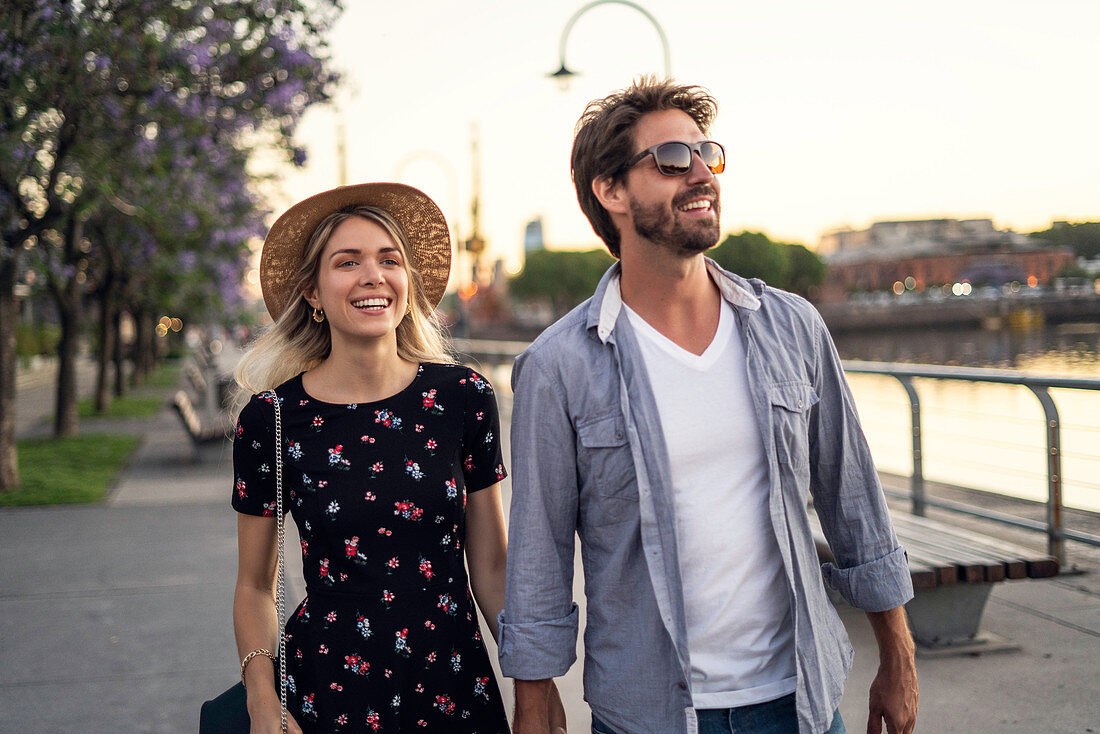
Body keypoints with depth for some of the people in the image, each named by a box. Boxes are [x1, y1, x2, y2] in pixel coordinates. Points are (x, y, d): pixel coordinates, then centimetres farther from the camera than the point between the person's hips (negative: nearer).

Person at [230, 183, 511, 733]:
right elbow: (255, 588, 2)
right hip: (326, 688, -1)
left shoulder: (464, 396, -4)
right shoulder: (270, 419, -7)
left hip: (453, 685, 1)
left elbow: (491, 570, 2)